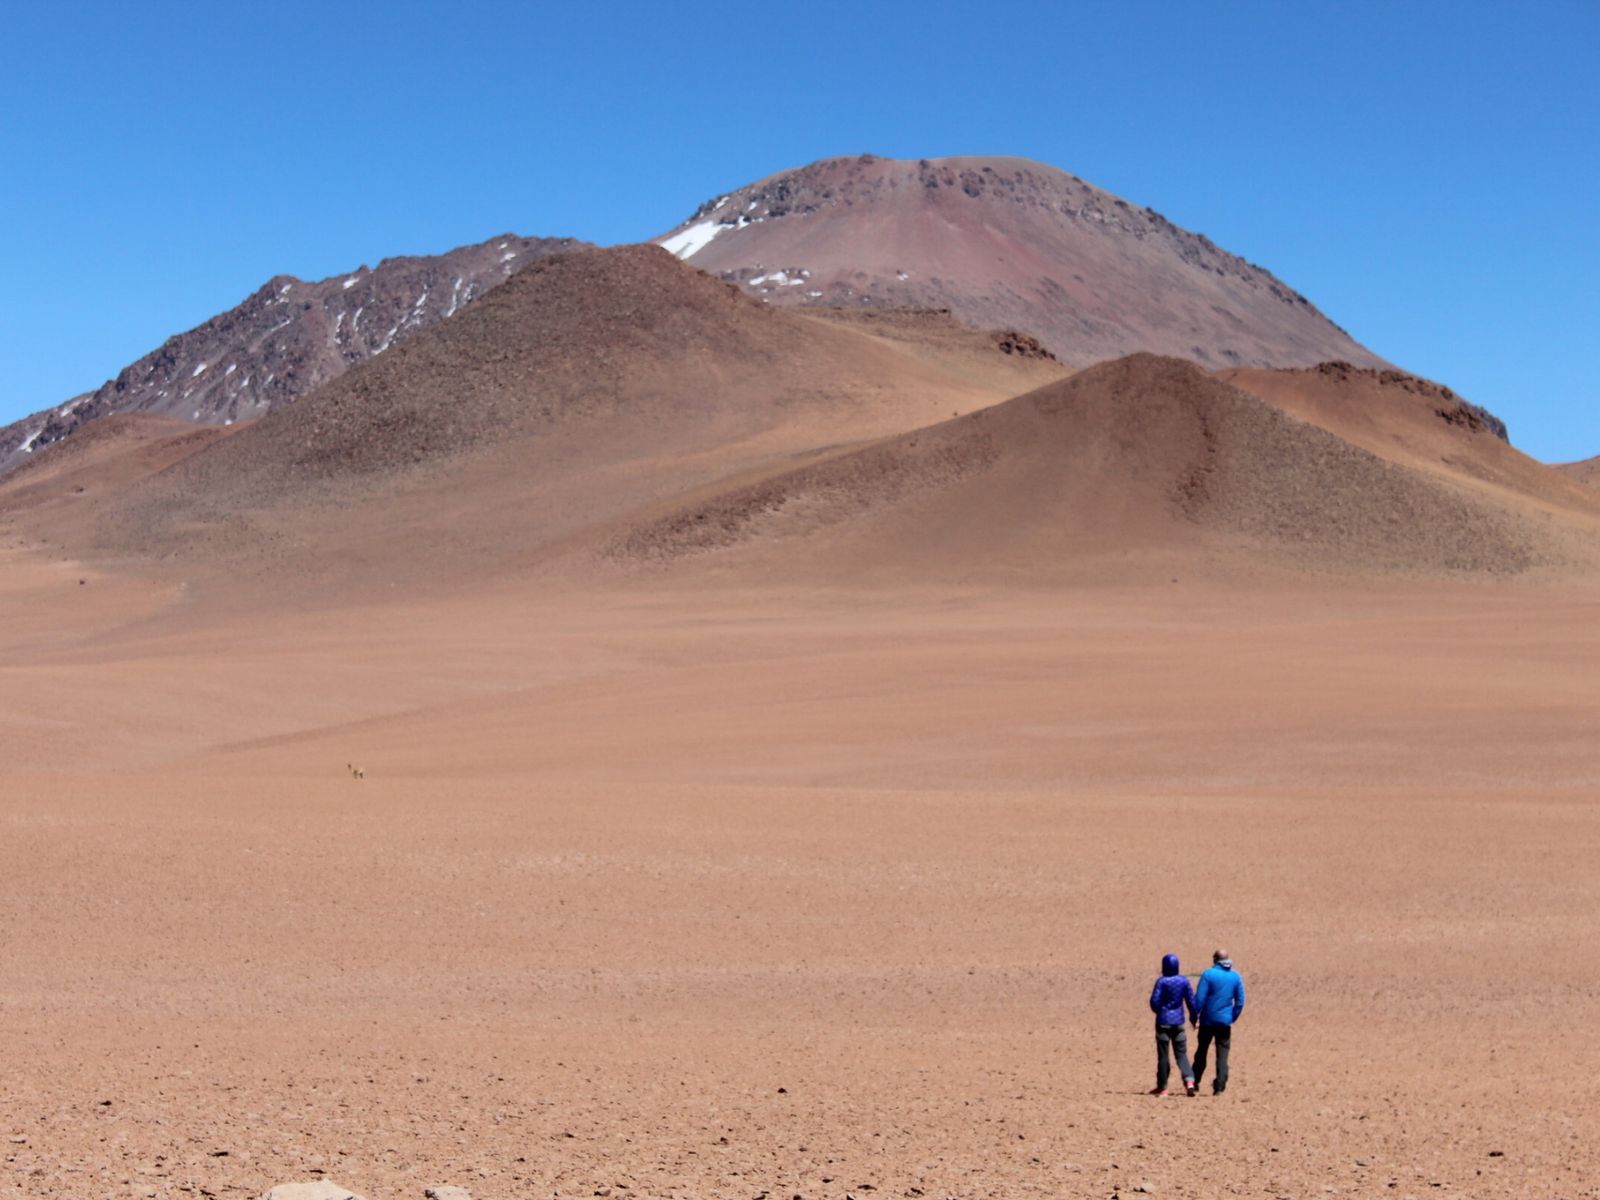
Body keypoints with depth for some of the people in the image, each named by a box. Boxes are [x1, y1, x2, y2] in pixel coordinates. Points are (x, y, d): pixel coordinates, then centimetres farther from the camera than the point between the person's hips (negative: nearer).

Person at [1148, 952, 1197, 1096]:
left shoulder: (1162, 982, -11)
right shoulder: (1184, 981, -1)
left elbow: (1154, 1001, -11)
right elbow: (1191, 1000, 3)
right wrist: (1193, 1017, 17)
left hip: (1163, 1022, -3)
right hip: (1178, 1022, 3)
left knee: (1163, 1055, 5)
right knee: (1181, 1053, 8)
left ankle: (1162, 1087, 11)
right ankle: (1189, 1080, -14)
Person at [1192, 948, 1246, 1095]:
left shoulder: (1208, 974, -9)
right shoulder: (1235, 977, 3)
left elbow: (1199, 998, -12)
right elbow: (1240, 1001, 5)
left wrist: (1194, 1017, -2)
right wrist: (1233, 1018, 15)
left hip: (1208, 1020, -2)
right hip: (1225, 1021, 2)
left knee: (1201, 1052, 13)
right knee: (1222, 1055, 4)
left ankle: (1195, 1082, 21)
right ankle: (1219, 1087, -2)